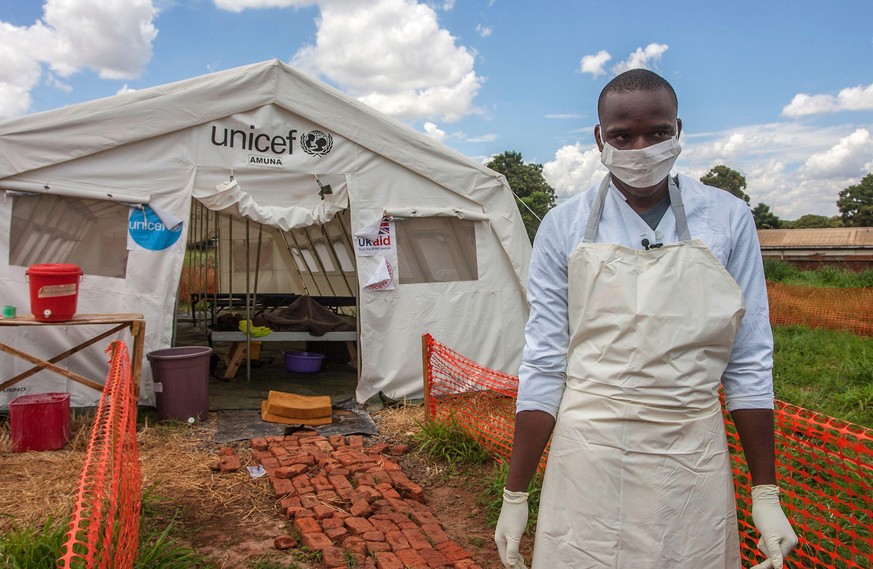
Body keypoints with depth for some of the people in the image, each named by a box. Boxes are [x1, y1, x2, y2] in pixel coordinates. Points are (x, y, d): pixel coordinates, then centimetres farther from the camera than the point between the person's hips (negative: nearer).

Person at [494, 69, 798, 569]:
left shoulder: (728, 220, -1)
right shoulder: (564, 227, -3)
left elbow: (749, 363, 2)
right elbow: (544, 363, -3)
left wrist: (766, 494, 3)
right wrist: (515, 495, -2)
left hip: (693, 462, 1)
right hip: (590, 458, 0)